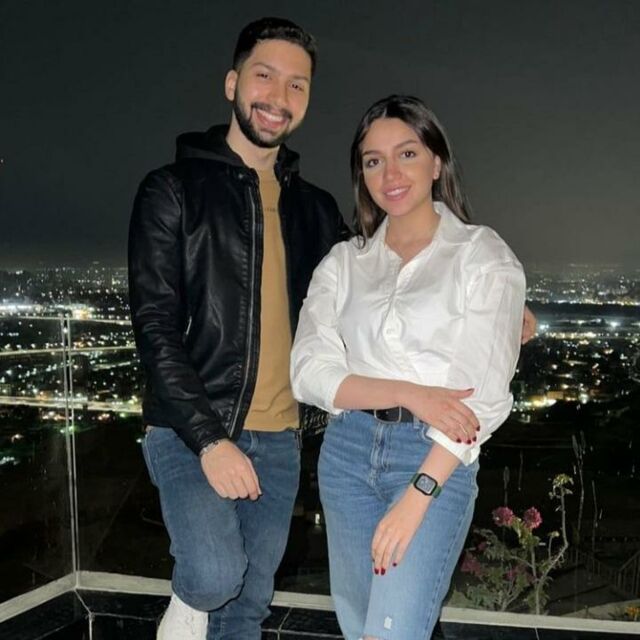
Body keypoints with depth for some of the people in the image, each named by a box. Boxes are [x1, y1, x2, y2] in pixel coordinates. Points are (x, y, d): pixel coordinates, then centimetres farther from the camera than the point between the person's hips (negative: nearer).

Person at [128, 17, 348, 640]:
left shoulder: (314, 209, 11)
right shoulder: (173, 191, -3)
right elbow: (155, 325, -10)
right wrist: (208, 438, -19)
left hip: (278, 439, 5)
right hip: (190, 432, -4)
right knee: (215, 577, -21)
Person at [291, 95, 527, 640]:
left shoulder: (485, 256, -2)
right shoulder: (344, 262, 7)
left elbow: (482, 392, -10)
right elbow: (310, 371, -4)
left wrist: (418, 495, -17)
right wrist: (410, 393, -18)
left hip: (438, 458, -3)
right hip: (348, 450, 4)